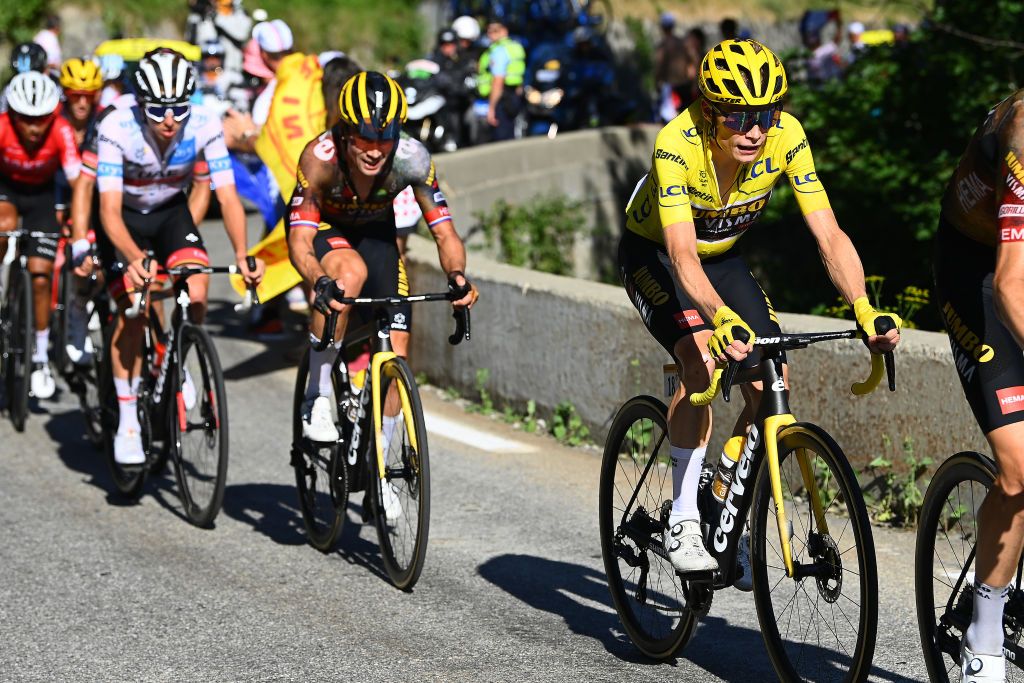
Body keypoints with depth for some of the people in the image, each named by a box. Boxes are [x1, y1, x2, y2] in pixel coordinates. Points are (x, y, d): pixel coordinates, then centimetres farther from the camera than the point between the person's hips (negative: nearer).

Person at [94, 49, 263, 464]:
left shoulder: (205, 126, -25)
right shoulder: (117, 129, -32)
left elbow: (228, 197, -25)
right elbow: (110, 210, -36)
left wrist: (241, 254, -41)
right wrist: (135, 258, -54)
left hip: (171, 212, 2)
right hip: (125, 216, -2)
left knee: (196, 294, -23)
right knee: (132, 310, -19)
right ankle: (127, 424, -7)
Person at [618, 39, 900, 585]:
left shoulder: (785, 137, -26)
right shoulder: (677, 144, -36)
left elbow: (829, 236, -28)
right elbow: (682, 255, -44)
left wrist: (864, 310, -44)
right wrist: (722, 320, -61)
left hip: (722, 257, 4)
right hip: (653, 253, -4)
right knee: (703, 359, -30)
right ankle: (684, 522, -20)